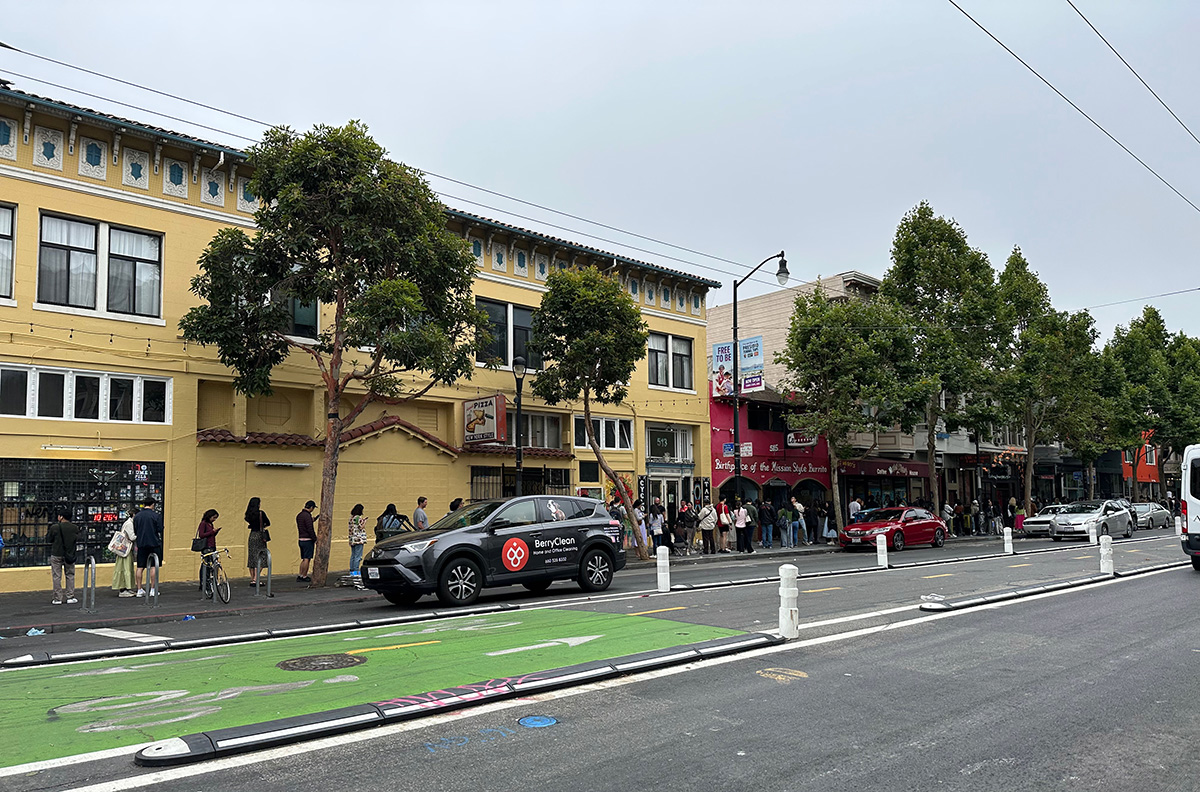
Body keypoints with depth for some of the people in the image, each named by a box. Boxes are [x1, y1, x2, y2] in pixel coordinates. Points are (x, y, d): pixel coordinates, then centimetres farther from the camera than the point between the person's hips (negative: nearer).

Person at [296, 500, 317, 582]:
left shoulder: (299, 515, 13)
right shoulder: (307, 516, -16)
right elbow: (310, 529, -18)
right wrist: (315, 540, -12)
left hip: (300, 539, 9)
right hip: (308, 540, -9)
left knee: (304, 559, 14)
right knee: (307, 559, -3)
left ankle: (300, 575, 13)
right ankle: (304, 577, 0)